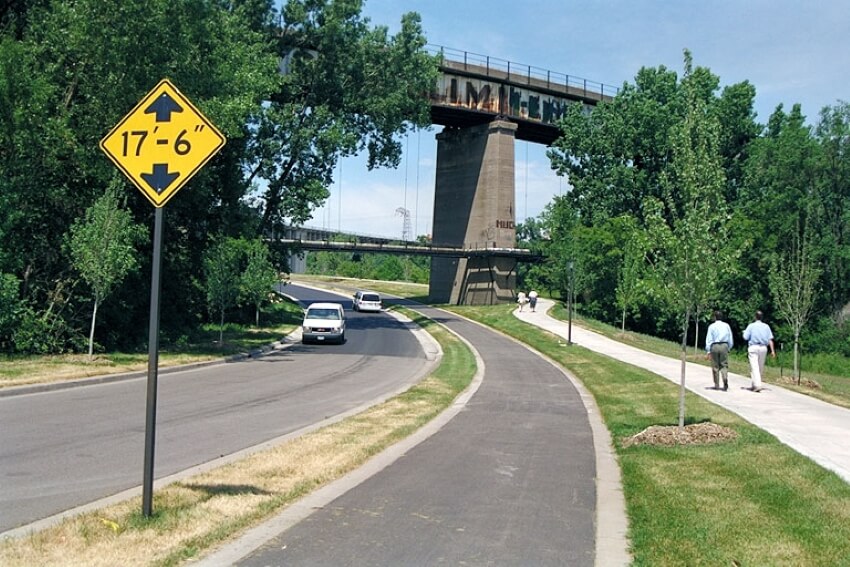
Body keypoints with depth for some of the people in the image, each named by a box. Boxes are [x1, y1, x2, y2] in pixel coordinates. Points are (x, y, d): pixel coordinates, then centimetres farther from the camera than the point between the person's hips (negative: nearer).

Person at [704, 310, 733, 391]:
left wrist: (708, 351, -3)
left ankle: (717, 385, 11)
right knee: (724, 365, 5)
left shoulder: (712, 326, 0)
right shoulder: (726, 325, 8)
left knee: (715, 366, 8)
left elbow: (709, 339, -3)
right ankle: (725, 378, -23)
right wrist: (729, 347, 25)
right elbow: (730, 339, 11)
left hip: (714, 346, -2)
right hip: (724, 345, 2)